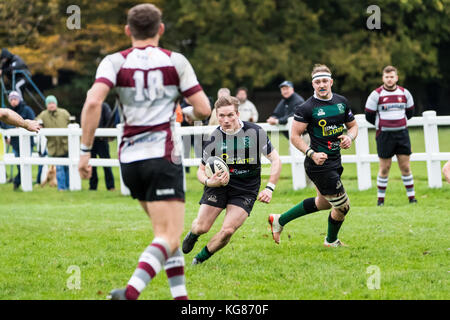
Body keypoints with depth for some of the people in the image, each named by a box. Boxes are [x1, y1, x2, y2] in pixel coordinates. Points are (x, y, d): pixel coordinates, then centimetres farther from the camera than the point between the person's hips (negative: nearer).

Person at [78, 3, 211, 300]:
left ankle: (180, 296, 17)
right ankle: (130, 292, -32)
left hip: (129, 159, 4)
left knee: (168, 231, 20)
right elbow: (204, 109, -1)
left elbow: (93, 102, -12)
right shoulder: (176, 61, 2)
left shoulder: (115, 62, 4)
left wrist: (85, 150, -8)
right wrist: (188, 114, 23)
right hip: (162, 156, -4)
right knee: (169, 237, -9)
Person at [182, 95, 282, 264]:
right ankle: (192, 235, 33)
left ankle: (201, 258, 11)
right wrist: (209, 182, -23)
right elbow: (201, 170, 0)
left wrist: (269, 188, -17)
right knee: (201, 227, -7)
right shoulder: (213, 139, -11)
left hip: (246, 190, -1)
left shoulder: (255, 132, -14)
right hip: (219, 184, 1)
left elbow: (275, 160, -6)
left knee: (227, 231, -17)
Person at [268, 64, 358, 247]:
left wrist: (350, 137, -5)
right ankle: (331, 241, 28)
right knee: (342, 206, -1)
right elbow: (295, 136, -12)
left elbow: (353, 125, 17)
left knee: (323, 203, 23)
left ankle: (279, 220, 35)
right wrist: (312, 154, -23)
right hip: (320, 164, -8)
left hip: (334, 162, 8)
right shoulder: (307, 108, -14)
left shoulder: (342, 102, 6)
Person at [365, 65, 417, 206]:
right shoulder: (376, 94, -4)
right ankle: (381, 198, 10)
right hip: (384, 135, -3)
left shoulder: (404, 93, 6)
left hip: (402, 133, 3)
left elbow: (410, 112, 19)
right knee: (384, 168, 0)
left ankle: (411, 196, 9)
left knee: (405, 166, 2)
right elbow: (369, 116, 2)